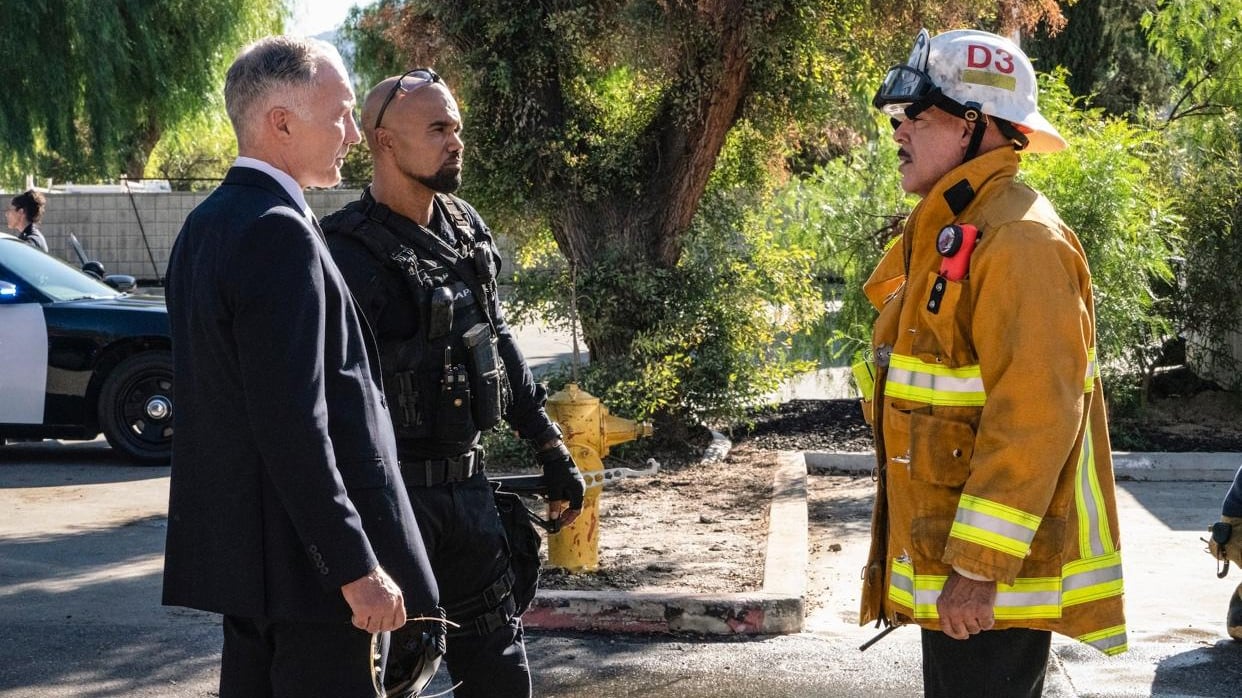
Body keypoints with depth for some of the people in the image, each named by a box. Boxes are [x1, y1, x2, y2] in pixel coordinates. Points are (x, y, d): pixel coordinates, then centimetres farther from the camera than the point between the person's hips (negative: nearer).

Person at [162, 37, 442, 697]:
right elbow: (291, 424, -24)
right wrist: (357, 568, -20)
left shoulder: (205, 225, 12)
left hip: (239, 546, 10)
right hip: (305, 562, -10)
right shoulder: (279, 232, -18)